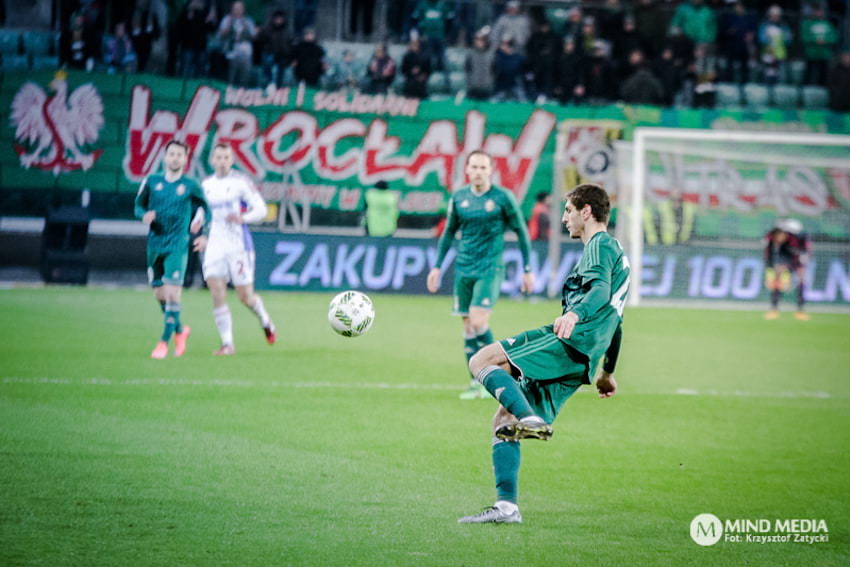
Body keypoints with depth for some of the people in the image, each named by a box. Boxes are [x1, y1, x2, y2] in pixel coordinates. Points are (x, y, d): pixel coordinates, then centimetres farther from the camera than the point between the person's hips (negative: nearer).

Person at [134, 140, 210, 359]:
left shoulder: (190, 186, 0)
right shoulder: (152, 181, 5)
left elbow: (206, 208, 13)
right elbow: (139, 206, 14)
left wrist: (205, 234, 3)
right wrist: (144, 215, -9)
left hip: (177, 246, -3)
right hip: (155, 245, 3)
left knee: (172, 293, -14)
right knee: (159, 295, 8)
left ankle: (164, 341, -8)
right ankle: (180, 330, 32)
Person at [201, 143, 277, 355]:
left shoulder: (241, 181, -4)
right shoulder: (206, 184, 12)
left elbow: (261, 209, -7)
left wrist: (242, 217, -25)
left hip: (238, 247, -4)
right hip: (214, 247, 4)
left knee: (246, 297, -1)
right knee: (217, 295, -10)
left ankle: (266, 322, 31)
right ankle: (227, 344, -7)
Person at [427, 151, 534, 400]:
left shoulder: (503, 198, -4)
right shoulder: (458, 198, 6)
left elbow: (521, 232, 3)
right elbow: (449, 233, 18)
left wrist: (527, 270, 2)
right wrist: (437, 267, 14)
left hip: (490, 269, -4)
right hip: (463, 269, 4)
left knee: (478, 321, -18)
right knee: (468, 326, 3)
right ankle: (477, 383, 11)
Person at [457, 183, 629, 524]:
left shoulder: (600, 245, 2)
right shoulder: (615, 252, 33)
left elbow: (601, 289, -20)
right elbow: (615, 322, 39)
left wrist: (576, 314, -39)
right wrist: (607, 372, 46)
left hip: (571, 342, -10)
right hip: (580, 361, 10)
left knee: (481, 361, -17)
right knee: (503, 422, 8)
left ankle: (530, 418, -33)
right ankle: (506, 506, 0)